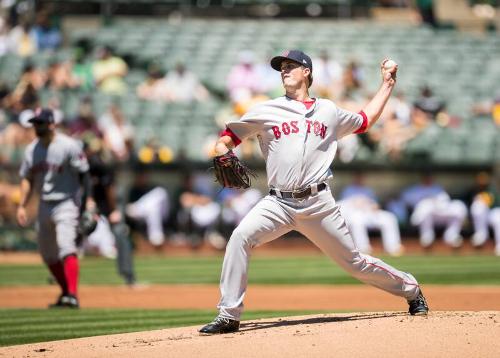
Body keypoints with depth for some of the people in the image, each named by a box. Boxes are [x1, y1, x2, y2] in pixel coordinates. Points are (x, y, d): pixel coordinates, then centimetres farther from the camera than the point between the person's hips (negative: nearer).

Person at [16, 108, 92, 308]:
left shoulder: (68, 146, -11)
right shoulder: (32, 149, 7)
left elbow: (84, 175, -9)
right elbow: (27, 178, 13)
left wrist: (87, 202, -14)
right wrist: (22, 205, 3)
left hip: (66, 203, -7)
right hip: (44, 206, 7)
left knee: (66, 247, -22)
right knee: (47, 253, 12)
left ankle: (72, 296, -29)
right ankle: (66, 293, 27)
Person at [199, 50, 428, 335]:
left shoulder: (329, 111, 13)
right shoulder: (266, 111, 8)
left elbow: (365, 120, 30)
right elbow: (228, 137, 7)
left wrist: (387, 84, 28)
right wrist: (222, 153, -16)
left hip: (318, 203, 0)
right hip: (279, 203, 0)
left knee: (354, 261, 4)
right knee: (240, 237, -24)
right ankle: (229, 316, -18)